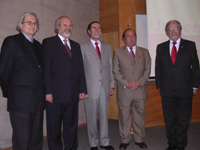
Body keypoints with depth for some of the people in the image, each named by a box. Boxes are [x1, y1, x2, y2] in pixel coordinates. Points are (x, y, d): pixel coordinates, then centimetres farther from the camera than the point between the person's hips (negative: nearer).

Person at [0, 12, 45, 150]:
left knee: (37, 138, 14)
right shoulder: (12, 41, -3)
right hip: (21, 101, -6)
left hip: (38, 101, 6)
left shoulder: (38, 45, 17)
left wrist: (43, 92, 9)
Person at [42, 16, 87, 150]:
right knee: (54, 127, 9)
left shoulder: (76, 46, 17)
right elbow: (46, 68, -7)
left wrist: (82, 89, 7)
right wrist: (48, 91, -13)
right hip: (55, 94, -4)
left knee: (72, 126, 13)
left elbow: (80, 69, 14)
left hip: (73, 94, 5)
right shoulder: (48, 43, 1)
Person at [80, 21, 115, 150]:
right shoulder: (83, 47, 1)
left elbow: (110, 67, 14)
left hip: (105, 87, 4)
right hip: (91, 88, -3)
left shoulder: (108, 47, 14)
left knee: (104, 116, 9)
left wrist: (112, 85, 8)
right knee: (92, 117, 6)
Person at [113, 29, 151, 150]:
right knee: (124, 116, 6)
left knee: (140, 116, 10)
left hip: (140, 89, 2)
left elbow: (147, 69, 7)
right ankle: (125, 140, 22)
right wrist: (126, 83, -11)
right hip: (124, 91, -1)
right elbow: (116, 71, 0)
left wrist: (140, 82, -8)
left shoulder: (144, 52, 12)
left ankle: (140, 139, 27)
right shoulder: (118, 52, 5)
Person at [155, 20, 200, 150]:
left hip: (185, 90, -1)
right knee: (169, 119, 12)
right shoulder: (161, 47, 7)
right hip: (167, 91, 2)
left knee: (183, 119, 9)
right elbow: (158, 68, 8)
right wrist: (159, 85, 5)